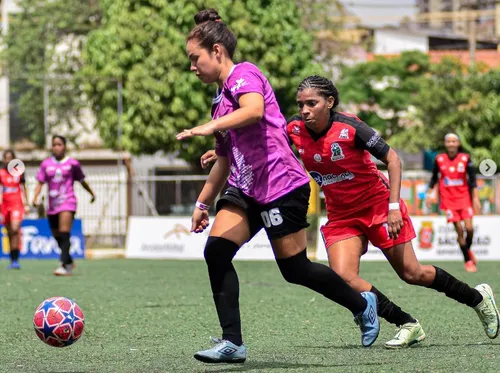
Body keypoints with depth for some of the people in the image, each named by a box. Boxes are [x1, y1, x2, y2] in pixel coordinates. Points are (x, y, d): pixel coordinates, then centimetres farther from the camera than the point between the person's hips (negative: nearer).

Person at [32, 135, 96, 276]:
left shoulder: (72, 163, 1)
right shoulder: (46, 164, 6)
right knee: (57, 236, 13)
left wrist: (92, 193, 25)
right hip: (52, 205, 4)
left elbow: (82, 181, 13)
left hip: (67, 202, -4)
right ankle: (69, 261, 34)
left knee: (64, 234, -19)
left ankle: (65, 266, -24)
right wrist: (35, 197, -11)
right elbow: (40, 182, 4)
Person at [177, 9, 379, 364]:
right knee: (216, 251, -10)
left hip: (280, 185, -9)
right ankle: (233, 342, -10)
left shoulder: (244, 74, -9)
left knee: (295, 269, 0)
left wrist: (210, 127, -42)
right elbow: (225, 159, 26)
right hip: (246, 189, 9)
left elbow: (255, 110, -33)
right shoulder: (222, 98, 18)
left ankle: (361, 304, 24)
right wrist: (203, 203, 27)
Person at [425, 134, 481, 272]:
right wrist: (429, 194, 8)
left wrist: (476, 198, -7)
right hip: (448, 199, 0)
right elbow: (434, 178, 13)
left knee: (469, 228, -11)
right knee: (459, 229, -8)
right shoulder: (439, 159, 1)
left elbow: (472, 180, -1)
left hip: (464, 197, 0)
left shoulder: (465, 159, -1)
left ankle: (468, 250, 20)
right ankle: (468, 261, 2)